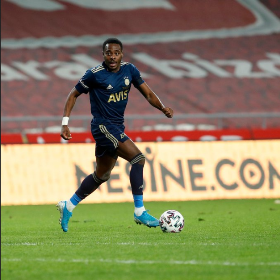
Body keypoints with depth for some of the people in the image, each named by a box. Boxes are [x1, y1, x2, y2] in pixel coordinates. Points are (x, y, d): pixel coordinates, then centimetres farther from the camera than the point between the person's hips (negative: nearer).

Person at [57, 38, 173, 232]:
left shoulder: (129, 70, 3)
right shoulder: (95, 74, -12)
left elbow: (148, 94, 7)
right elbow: (74, 94, -2)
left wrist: (163, 108, -12)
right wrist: (65, 123, -9)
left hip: (117, 128, 8)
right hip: (103, 126, -8)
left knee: (102, 175, 17)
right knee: (138, 158, -20)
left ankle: (68, 206, 33)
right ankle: (139, 212, -17)